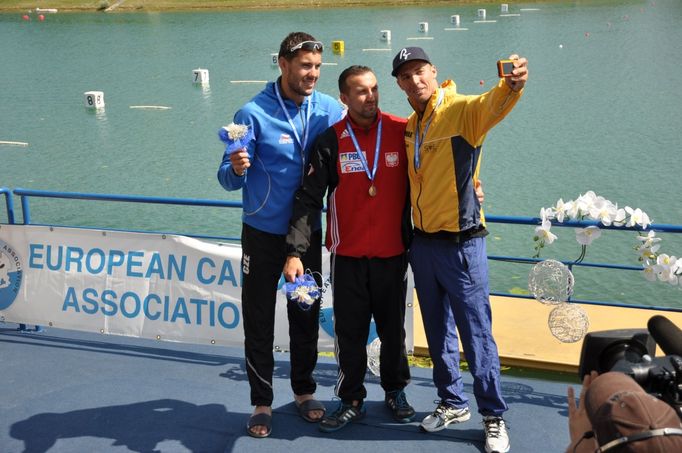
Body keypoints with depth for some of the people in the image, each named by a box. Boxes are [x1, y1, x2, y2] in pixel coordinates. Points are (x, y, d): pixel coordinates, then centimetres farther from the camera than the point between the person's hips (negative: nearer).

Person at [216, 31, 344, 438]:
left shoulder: (331, 111, -5)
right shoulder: (253, 113, -13)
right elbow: (230, 180, -13)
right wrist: (236, 169, -36)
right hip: (263, 233, -2)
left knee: (306, 314, 13)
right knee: (259, 319, 6)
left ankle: (305, 390, 32)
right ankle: (262, 402, 20)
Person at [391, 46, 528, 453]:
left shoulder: (460, 110, -13)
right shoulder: (410, 126, 10)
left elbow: (492, 107, -35)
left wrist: (512, 85, -57)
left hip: (461, 243, -7)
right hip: (423, 242, 7)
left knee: (477, 333, 1)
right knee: (439, 332, 17)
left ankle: (494, 416, 16)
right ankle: (453, 403, 33)